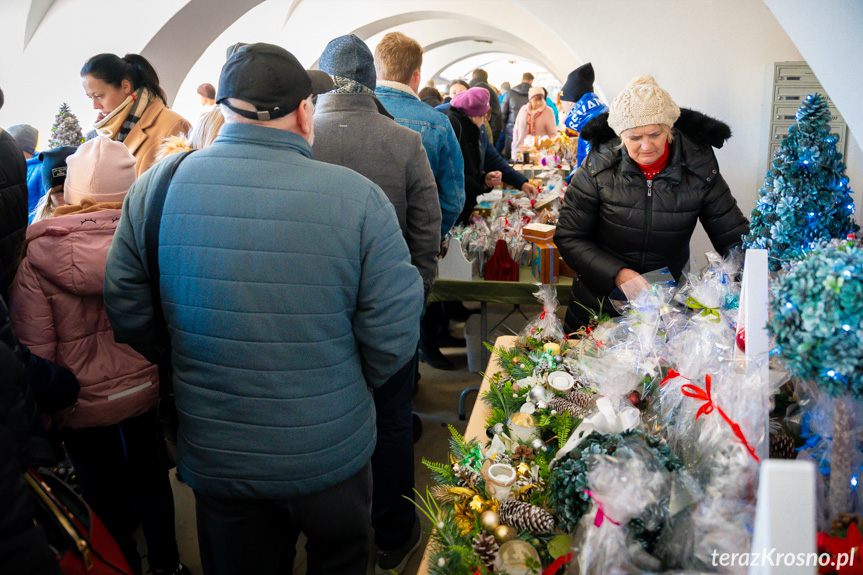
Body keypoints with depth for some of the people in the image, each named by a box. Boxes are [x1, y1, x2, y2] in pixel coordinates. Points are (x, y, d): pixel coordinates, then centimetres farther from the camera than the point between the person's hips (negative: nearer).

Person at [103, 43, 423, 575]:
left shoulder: (155, 187, -11)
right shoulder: (359, 197, -20)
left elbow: (128, 316, -3)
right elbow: (392, 341, -18)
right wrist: (352, 386, 4)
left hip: (211, 456, 2)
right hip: (331, 454, -1)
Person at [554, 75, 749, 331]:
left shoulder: (699, 168, -8)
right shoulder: (598, 167, -11)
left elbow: (735, 238, -2)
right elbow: (568, 238, -9)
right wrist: (618, 274, -23)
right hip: (600, 304, -1)